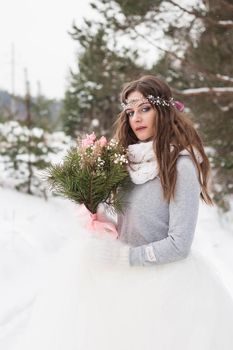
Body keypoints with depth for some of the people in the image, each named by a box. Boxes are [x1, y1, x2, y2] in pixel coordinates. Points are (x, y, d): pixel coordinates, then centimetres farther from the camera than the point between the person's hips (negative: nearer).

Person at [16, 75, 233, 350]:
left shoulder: (180, 166, -14)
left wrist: (124, 256, -16)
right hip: (127, 268, 7)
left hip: (164, 274, -7)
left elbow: (179, 244, -16)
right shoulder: (131, 160, 6)